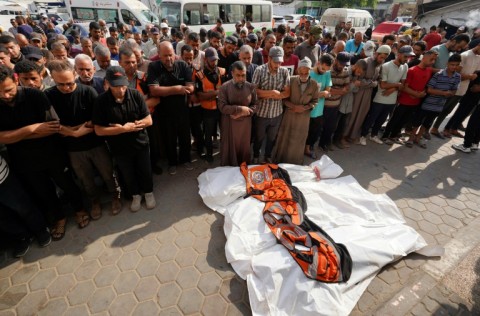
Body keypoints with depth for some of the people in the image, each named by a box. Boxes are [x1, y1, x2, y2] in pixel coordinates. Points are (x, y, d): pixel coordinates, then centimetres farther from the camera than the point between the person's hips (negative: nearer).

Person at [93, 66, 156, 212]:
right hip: (120, 148, 0)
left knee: (145, 171, 16)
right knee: (128, 175, 18)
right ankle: (136, 195, 43)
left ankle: (149, 193, 41)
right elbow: (99, 130, -15)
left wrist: (127, 126, -20)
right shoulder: (101, 101, -15)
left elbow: (148, 120, -12)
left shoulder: (135, 95, -14)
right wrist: (125, 129, -21)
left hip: (141, 143, 0)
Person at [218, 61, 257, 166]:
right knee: (229, 149, 11)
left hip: (245, 123, 2)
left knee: (244, 148, 16)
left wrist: (243, 113, -16)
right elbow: (222, 107, -17)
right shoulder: (225, 87, -10)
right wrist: (240, 109, -21)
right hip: (229, 124, -2)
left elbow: (255, 105, -1)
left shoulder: (251, 87, -2)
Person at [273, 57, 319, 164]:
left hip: (304, 116, 1)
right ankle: (280, 160, 31)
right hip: (289, 114, -1)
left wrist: (305, 107, -17)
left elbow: (315, 101, 0)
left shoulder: (315, 85, -10)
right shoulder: (291, 80, -12)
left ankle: (295, 162, 36)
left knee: (299, 139, 15)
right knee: (284, 138, 10)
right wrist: (293, 106, -20)